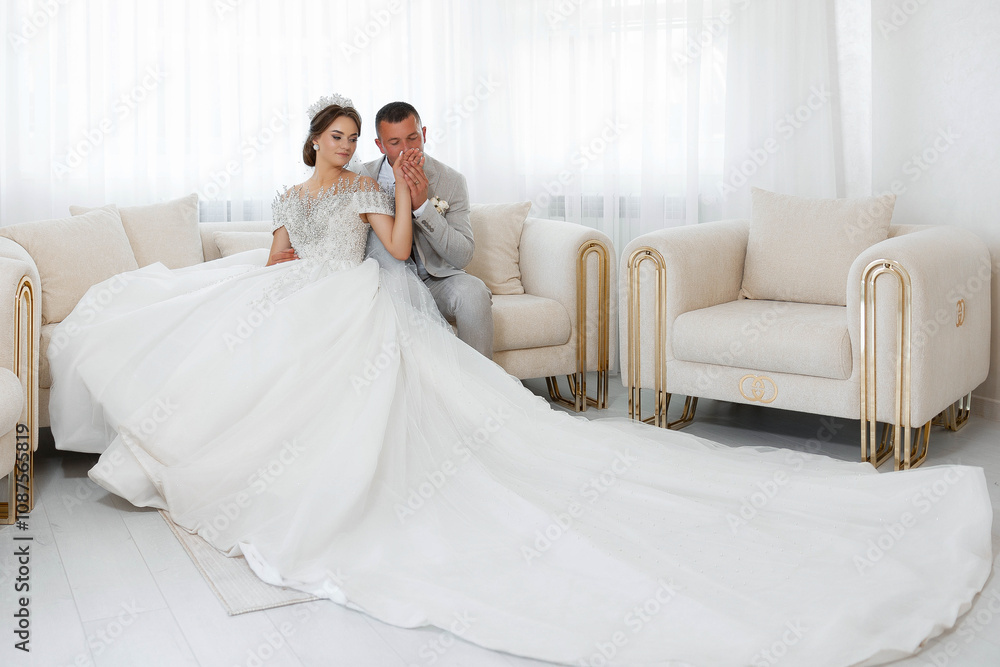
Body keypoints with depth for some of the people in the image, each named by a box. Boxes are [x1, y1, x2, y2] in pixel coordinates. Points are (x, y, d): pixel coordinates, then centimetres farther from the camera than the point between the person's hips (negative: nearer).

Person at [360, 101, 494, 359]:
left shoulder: (451, 181, -5)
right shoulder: (362, 178, -3)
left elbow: (463, 256, -12)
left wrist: (424, 205, -24)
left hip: (435, 280, -1)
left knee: (472, 290, -31)